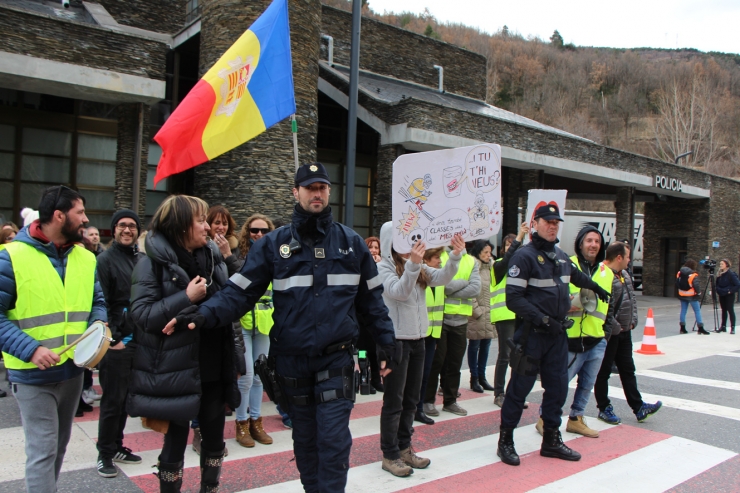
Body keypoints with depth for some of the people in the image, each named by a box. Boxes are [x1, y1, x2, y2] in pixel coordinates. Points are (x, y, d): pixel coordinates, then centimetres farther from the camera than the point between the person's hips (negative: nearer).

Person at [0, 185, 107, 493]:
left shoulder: (86, 258, 5)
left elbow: (98, 301, 12)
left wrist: (99, 326, -9)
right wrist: (30, 349, -23)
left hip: (74, 368, 6)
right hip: (33, 374, -6)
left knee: (59, 446, 20)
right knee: (42, 451, -4)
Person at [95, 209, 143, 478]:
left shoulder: (142, 260, 10)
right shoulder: (105, 260, -8)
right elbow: (100, 303, -12)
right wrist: (112, 339, -15)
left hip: (138, 340, 6)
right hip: (116, 343, -6)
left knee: (125, 398, 15)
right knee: (113, 400, 3)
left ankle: (117, 446, 28)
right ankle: (105, 454, 17)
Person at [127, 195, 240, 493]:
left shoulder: (213, 257, 8)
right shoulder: (153, 262, -8)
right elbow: (142, 314, -17)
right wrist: (186, 298, -22)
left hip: (213, 367, 5)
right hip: (176, 369, -5)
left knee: (214, 437, 16)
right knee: (176, 439, 8)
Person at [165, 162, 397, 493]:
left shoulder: (351, 242, 3)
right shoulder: (274, 244, -1)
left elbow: (371, 298, 9)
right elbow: (240, 291, -5)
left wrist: (385, 341, 5)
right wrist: (205, 314, -21)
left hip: (336, 358, -1)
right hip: (292, 360, 1)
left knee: (334, 438, -4)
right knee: (305, 438, 16)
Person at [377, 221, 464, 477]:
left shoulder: (419, 268, 10)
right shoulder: (383, 267, -10)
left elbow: (442, 278, -5)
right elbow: (399, 292, -25)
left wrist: (456, 255, -20)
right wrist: (412, 264, -37)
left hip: (417, 339, 7)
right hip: (395, 340, -7)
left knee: (411, 399, 15)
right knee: (394, 400, 1)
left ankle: (404, 448, 27)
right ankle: (390, 456, 12)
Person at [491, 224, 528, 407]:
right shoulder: (499, 264, -1)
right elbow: (507, 259, -22)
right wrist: (519, 238, -29)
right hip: (504, 315, -4)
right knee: (505, 355, -2)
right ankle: (499, 394, 9)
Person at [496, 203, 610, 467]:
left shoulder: (561, 256, 12)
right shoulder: (525, 255, -12)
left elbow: (577, 275, 35)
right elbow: (514, 298, -17)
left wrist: (596, 288, 47)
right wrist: (542, 320, -21)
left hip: (558, 334, 7)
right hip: (532, 334, -7)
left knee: (557, 387, 11)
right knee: (520, 387, 1)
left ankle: (551, 440, 25)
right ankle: (505, 441, 14)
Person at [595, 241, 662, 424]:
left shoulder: (625, 275, 11)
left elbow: (632, 300, 19)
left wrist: (633, 321, 8)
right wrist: (615, 327, -19)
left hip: (624, 332, 10)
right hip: (608, 333, -10)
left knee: (628, 369, 15)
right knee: (603, 371, 4)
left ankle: (638, 407, 22)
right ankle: (604, 408, 15)